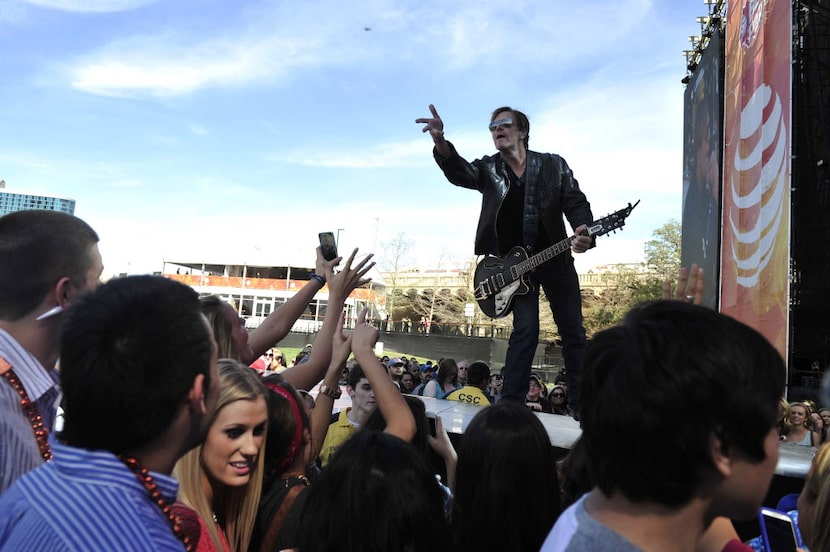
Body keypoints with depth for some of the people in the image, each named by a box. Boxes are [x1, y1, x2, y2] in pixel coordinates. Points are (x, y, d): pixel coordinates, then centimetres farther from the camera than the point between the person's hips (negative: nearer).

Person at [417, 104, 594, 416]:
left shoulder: (553, 165, 3)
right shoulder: (488, 169, 2)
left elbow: (576, 202, -1)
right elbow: (458, 171, -18)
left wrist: (584, 231, -24)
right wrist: (439, 141, -39)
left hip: (556, 257, 1)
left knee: (573, 331, 5)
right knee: (525, 330, -9)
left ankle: (581, 405, 17)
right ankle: (510, 404, -1)